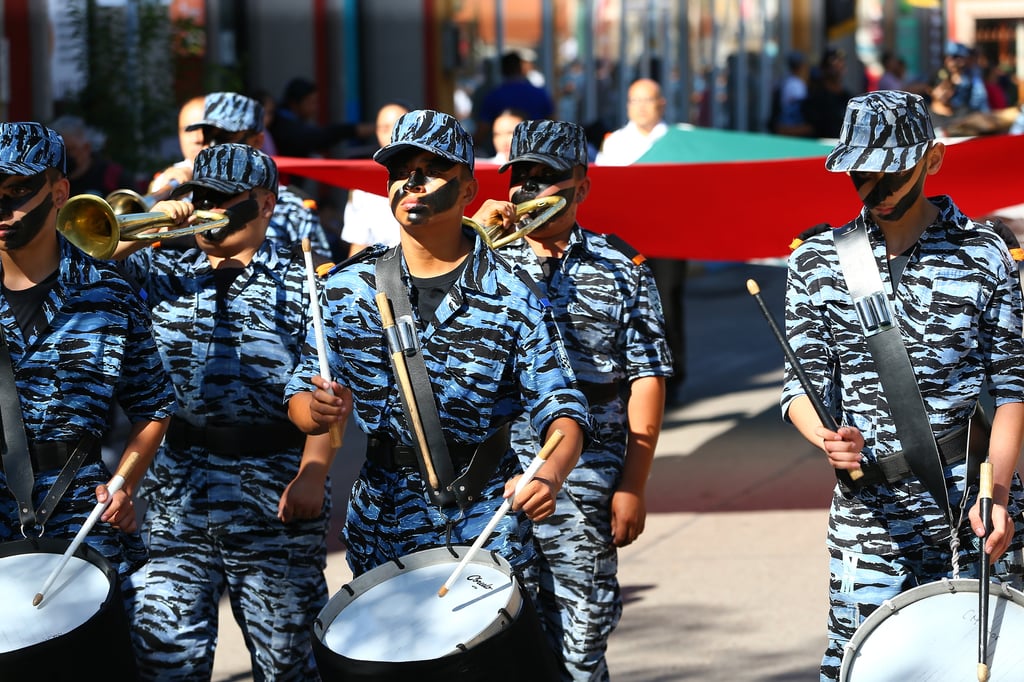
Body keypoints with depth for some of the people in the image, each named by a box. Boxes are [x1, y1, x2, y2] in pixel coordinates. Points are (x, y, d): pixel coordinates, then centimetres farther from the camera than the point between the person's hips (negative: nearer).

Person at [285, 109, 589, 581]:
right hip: (381, 524, 2)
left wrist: (549, 475, -29)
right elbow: (301, 390, 4)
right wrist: (316, 409, -20)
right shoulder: (348, 288, 1)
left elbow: (559, 409, -8)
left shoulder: (511, 298, -7)